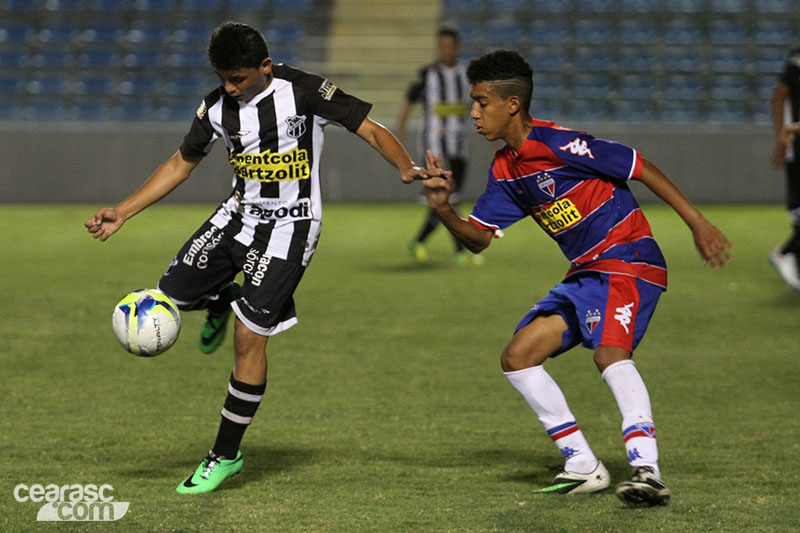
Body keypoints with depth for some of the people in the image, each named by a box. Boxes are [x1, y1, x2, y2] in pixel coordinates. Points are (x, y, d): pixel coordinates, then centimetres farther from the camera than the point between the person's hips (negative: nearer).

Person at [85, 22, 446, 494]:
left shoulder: (305, 91, -17)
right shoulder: (218, 108, -2)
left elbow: (372, 130, -14)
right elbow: (181, 164, 10)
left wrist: (407, 168, -33)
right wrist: (121, 213, 5)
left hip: (289, 226, -5)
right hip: (240, 215, 6)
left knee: (249, 337, -11)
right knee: (172, 293, -7)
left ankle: (226, 455, 1)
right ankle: (222, 300, 31)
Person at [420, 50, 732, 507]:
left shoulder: (557, 144, -16)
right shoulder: (505, 170, 10)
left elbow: (641, 168, -14)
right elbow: (479, 239, 11)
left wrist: (698, 224, -16)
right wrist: (444, 210, -9)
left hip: (629, 259, -9)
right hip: (585, 273, 9)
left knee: (610, 351, -32)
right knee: (518, 357, 3)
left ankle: (647, 470, -43)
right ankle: (583, 467, 5)